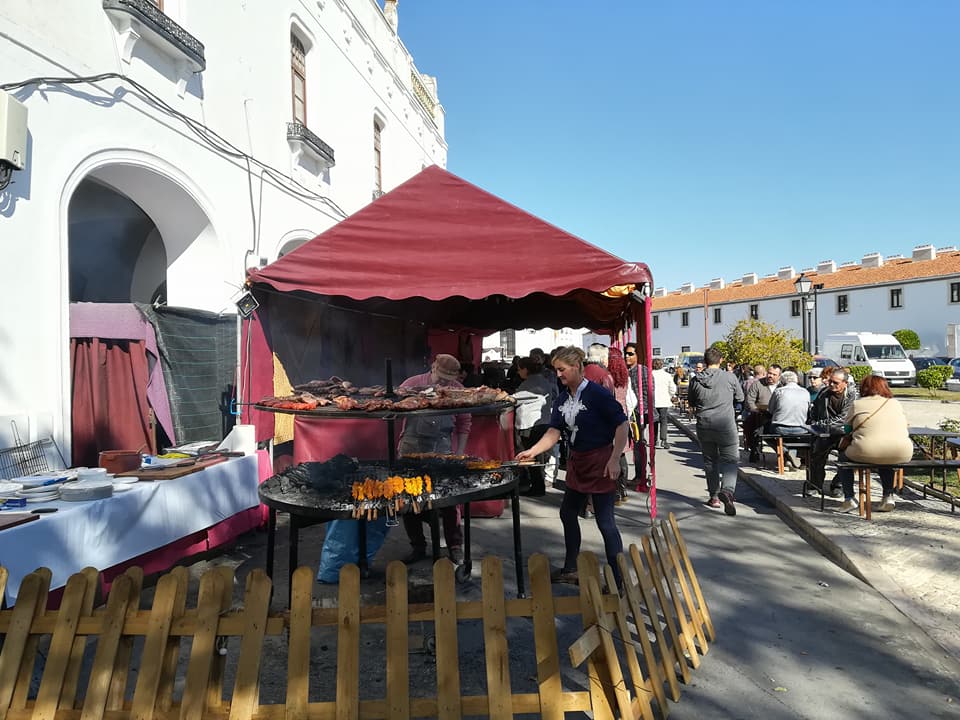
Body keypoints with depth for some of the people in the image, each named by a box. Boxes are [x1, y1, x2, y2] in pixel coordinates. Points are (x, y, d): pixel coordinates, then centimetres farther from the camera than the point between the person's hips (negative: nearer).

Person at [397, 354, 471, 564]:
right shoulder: (412, 384, 2)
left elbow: (464, 423, 7)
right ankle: (417, 547, 24)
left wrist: (460, 452, 2)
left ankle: (455, 547, 16)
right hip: (411, 448, 1)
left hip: (443, 452, -1)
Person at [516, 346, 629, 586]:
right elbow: (554, 432, 1)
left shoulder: (597, 393, -17)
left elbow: (623, 425, -17)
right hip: (576, 462, 9)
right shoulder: (562, 399, 5)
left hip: (600, 461, -9)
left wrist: (614, 460, -21)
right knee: (568, 513, 18)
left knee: (605, 521, -5)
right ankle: (570, 569, 35)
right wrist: (533, 451, -13)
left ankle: (619, 580, 7)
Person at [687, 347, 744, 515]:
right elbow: (740, 398, 7)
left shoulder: (695, 380, -2)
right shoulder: (729, 378, -7)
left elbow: (691, 403, 9)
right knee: (730, 460, 2)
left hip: (704, 426, 2)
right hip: (726, 426, -2)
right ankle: (727, 490, -21)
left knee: (710, 461, 14)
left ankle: (714, 496, 20)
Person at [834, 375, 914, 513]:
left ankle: (849, 498, 16)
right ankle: (888, 496, 30)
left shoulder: (857, 404, 10)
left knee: (843, 456, 25)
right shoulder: (895, 403, 18)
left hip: (866, 453, -4)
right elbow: (905, 429, 26)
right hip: (901, 455, 4)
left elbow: (848, 428, 17)